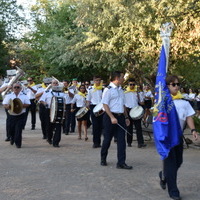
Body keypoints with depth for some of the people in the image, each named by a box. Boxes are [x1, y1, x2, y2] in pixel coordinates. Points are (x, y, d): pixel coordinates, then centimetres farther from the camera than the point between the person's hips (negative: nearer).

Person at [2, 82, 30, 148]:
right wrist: (8, 106, -19)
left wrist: (21, 105, -18)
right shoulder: (8, 96, 7)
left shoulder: (24, 96, 5)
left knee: (19, 130, -8)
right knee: (11, 130, 10)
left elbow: (28, 104, -2)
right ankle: (12, 138, 42)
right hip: (11, 115, 2)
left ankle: (18, 143, 3)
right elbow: (4, 105, 2)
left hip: (21, 115, -2)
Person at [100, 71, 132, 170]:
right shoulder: (108, 89, -8)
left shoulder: (120, 90, 16)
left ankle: (121, 163, 0)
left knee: (121, 140, -1)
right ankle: (103, 159, 26)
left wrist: (126, 117, 16)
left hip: (120, 117, 7)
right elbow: (105, 105, -14)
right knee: (107, 139, 6)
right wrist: (112, 117, -21)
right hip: (110, 117, -6)